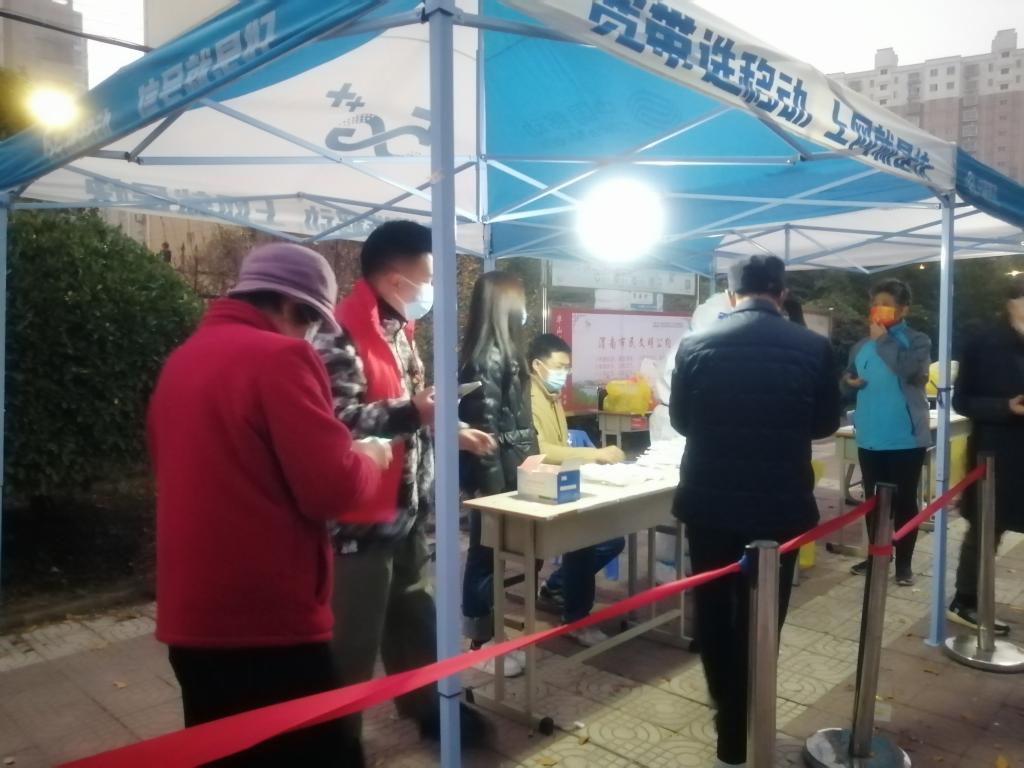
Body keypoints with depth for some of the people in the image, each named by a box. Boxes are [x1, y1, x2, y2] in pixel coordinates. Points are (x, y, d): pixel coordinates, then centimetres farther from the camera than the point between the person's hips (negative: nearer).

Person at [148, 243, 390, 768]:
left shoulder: (181, 360, 11)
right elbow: (334, 488, -20)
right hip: (268, 621, -8)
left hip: (191, 617, 8)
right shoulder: (279, 356, -14)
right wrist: (370, 458, 1)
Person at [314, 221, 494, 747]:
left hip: (407, 508, 9)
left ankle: (426, 708, 44)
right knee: (354, 637, 5)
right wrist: (412, 412, -32)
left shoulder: (398, 330, 12)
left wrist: (453, 432, 17)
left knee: (413, 617, 24)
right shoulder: (341, 335, -17)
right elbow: (337, 421, -28)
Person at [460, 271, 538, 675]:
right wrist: (495, 488, -19)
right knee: (490, 556, 2)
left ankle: (487, 634, 28)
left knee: (494, 555, 16)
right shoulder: (488, 358, -18)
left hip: (508, 475, 9)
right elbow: (485, 429, -20)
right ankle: (483, 643, 15)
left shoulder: (501, 353, 12)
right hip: (497, 479, -9)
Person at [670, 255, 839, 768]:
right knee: (760, 617, 14)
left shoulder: (696, 344, -7)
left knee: (712, 608, 18)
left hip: (708, 501, 1)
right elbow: (827, 422, 6)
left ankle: (726, 705, 35)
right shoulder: (813, 348, -8)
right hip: (779, 506, 0)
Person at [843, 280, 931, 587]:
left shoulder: (918, 341, -5)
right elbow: (850, 377, 22)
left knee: (904, 501, 4)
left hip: (906, 438, -5)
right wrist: (849, 381, -1)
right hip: (869, 437, 5)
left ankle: (904, 563, 16)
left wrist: (883, 339, -17)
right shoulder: (861, 347, 9)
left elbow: (910, 369, -25)